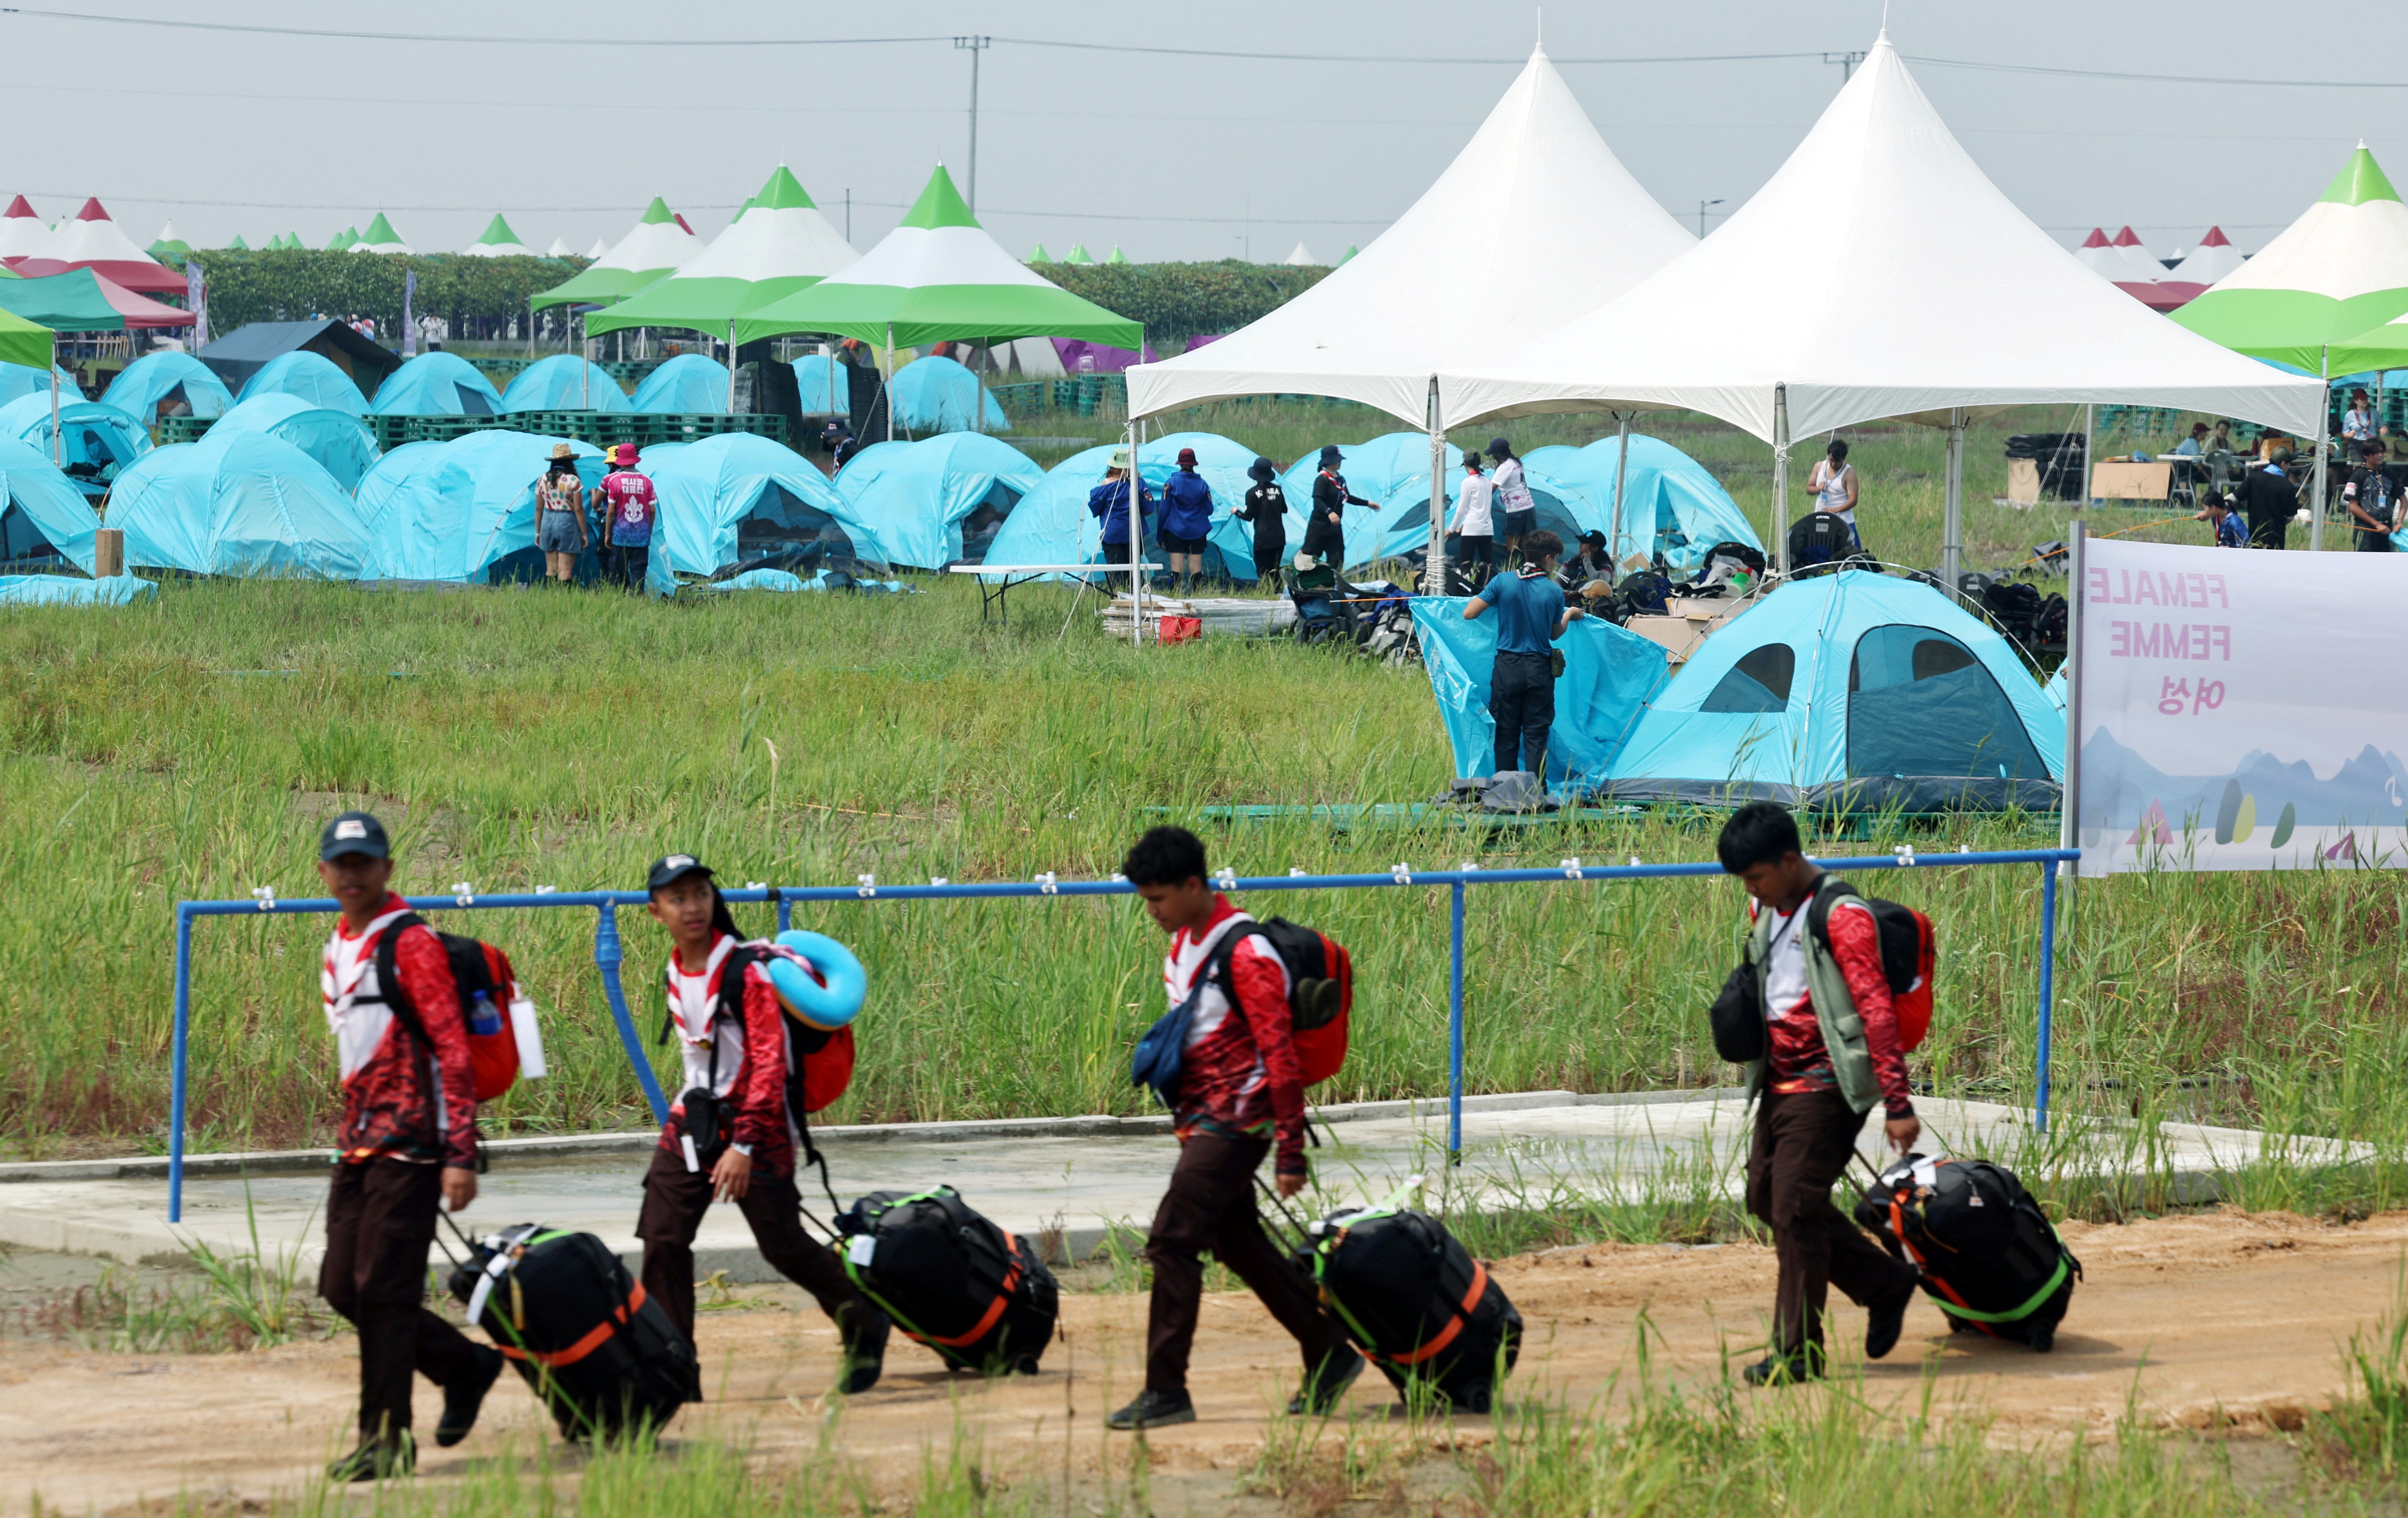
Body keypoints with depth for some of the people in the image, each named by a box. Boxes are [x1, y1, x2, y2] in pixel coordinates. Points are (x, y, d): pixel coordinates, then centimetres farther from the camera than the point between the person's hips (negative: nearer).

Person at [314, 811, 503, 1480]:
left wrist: (461, 1157, -21)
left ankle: (385, 1439, -2)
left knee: (384, 1290, -8)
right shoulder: (337, 952, 16)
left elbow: (454, 1053, -15)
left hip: (410, 1142, -9)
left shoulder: (411, 945, -10)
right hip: (358, 1142, 9)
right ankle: (465, 1364, 25)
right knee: (342, 1288, 8)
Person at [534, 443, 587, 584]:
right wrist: (584, 533, -1)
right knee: (565, 570, -3)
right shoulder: (574, 481, -9)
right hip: (567, 524, -4)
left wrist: (538, 532, 18)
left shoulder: (543, 480, 4)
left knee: (551, 568, 10)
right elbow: (579, 509, -9)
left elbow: (538, 508, 9)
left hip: (548, 523, 4)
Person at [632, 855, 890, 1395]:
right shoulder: (674, 977, 8)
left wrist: (744, 1144, -26)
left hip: (754, 1124, -6)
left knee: (783, 1244, -5)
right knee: (662, 1239, -5)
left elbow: (769, 1062, -19)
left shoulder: (747, 970, -15)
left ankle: (864, 1328, 17)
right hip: (690, 1126, 7)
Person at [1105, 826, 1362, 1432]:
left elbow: (1281, 1057, -18)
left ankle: (1166, 1391, -10)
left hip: (1233, 1124, -10)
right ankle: (1329, 1355, 25)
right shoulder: (1183, 945, 11)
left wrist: (1291, 1152, -19)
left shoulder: (1246, 956, -17)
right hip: (1202, 1123, 10)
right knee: (1240, 1245, 14)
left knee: (1172, 1241, -13)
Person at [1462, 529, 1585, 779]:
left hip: (1507, 668, 1)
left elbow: (1468, 614, -4)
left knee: (1506, 735, 7)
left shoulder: (1503, 582, -4)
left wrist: (1482, 596, 17)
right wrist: (1570, 615, 29)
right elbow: (1555, 634, 9)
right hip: (1539, 671, -1)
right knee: (1536, 736, 4)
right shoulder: (1555, 592, -4)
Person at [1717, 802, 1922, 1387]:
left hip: (1824, 1085, -9)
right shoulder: (1765, 912, 11)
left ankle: (1798, 1353, -4)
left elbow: (1877, 1011, -18)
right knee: (1766, 1197, 11)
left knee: (1795, 1209, -11)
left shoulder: (1840, 917, -15)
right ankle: (1885, 1282, 24)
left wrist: (1897, 1103, -22)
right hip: (1780, 1082, 9)